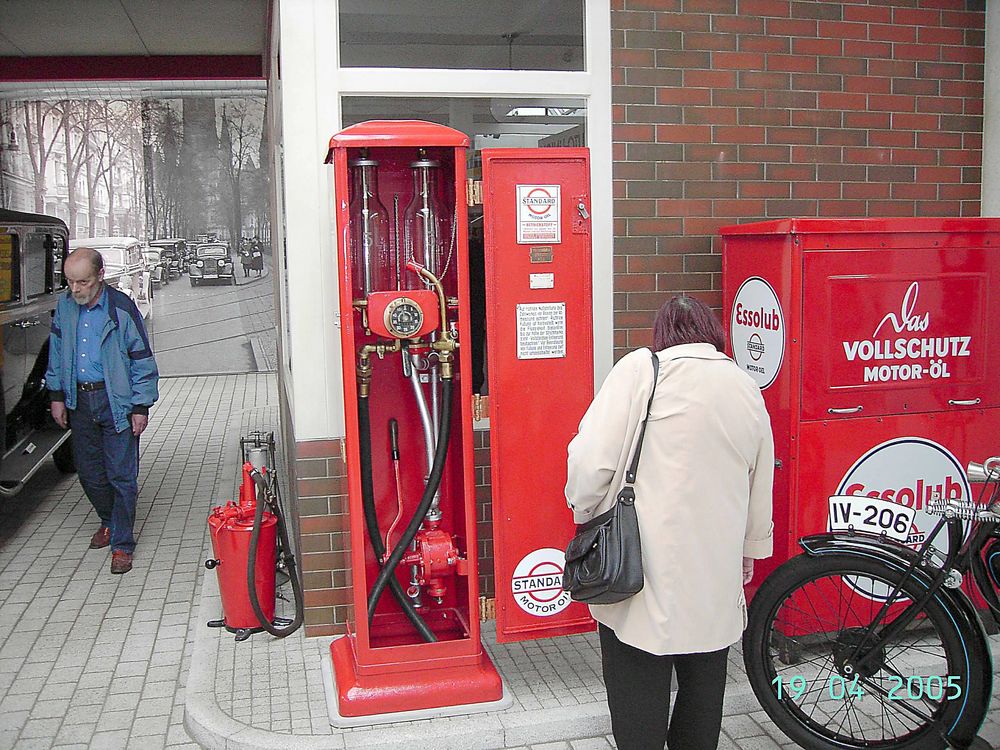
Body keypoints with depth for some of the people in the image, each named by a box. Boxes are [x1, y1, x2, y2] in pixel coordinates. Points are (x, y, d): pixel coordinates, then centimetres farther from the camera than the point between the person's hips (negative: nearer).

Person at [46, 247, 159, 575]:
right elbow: (56, 352, 15)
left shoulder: (121, 308, -13)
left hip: (116, 402, -5)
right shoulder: (65, 306, 2)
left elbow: (142, 360, -8)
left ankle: (122, 545, 9)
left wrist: (141, 407, -8)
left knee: (122, 475, -2)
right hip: (79, 401, 5)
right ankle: (109, 521, 38)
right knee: (89, 472, 14)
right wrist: (56, 395, 12)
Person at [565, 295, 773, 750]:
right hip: (715, 583, 5)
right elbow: (760, 494, 17)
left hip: (640, 579, -4)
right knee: (702, 696, 21)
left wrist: (584, 511, 4)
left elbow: (591, 461, -15)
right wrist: (748, 554, 32)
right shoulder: (747, 390, 8)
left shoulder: (641, 369, -7)